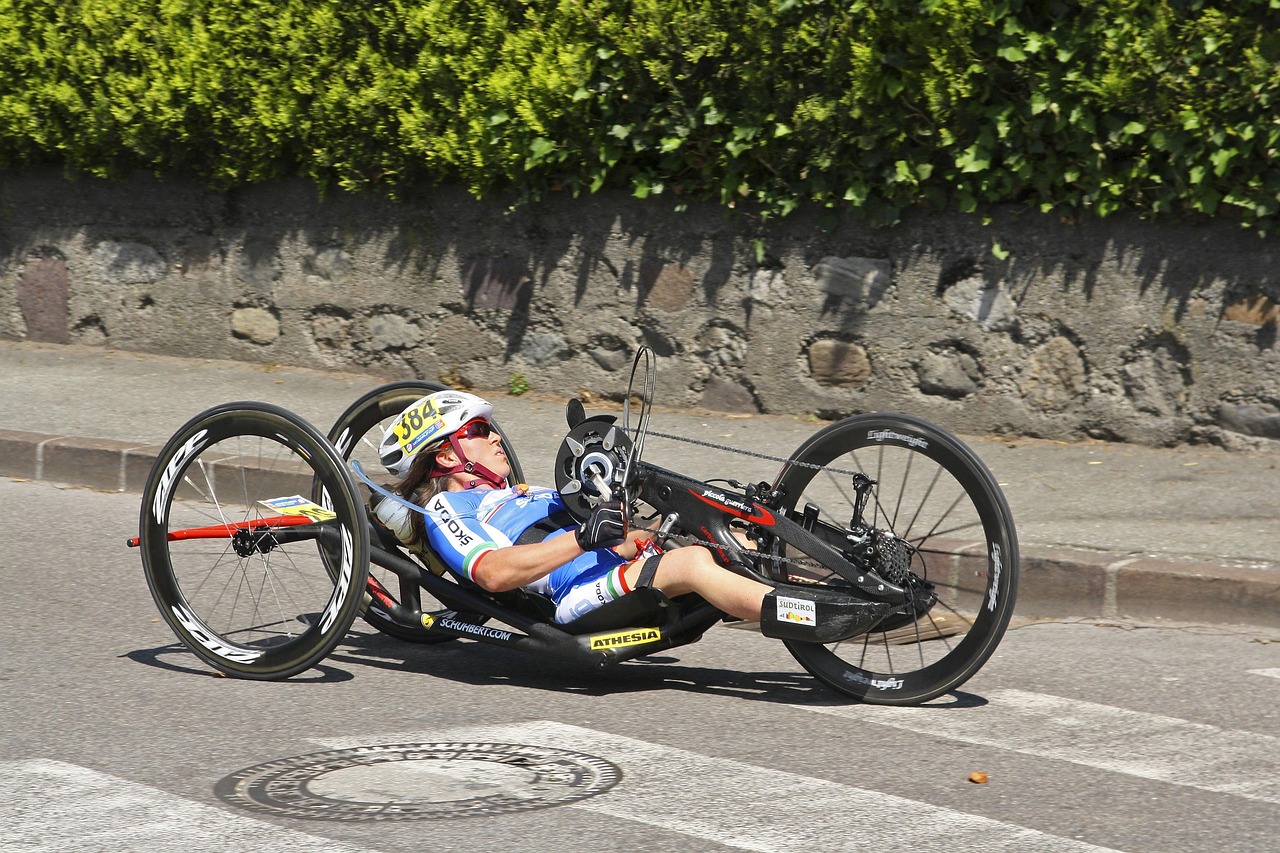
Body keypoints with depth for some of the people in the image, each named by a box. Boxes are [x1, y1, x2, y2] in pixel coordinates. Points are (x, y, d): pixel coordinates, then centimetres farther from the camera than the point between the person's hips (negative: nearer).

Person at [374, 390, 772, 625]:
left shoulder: (522, 494, 34)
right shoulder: (447, 510, 9)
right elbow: (494, 572, -13)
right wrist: (584, 537, -21)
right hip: (583, 592, -10)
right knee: (694, 562, -30)